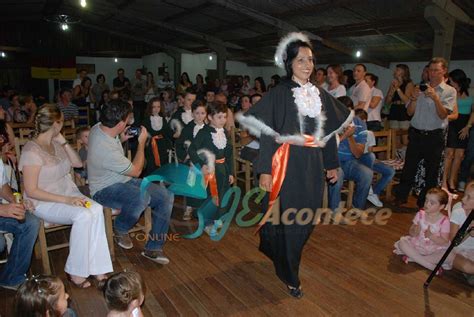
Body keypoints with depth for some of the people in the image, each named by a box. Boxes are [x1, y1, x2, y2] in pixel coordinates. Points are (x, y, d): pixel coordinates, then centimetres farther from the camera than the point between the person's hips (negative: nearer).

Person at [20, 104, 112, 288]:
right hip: (44, 202, -6)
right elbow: (31, 191, -18)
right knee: (83, 215, -31)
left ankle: (98, 268, -19)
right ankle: (75, 272, -16)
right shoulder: (32, 151, -16)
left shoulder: (55, 143, 6)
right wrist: (66, 200, -25)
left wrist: (64, 142, -1)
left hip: (68, 194, 6)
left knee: (96, 210, -23)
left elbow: (78, 163, 13)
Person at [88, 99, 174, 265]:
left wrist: (121, 140, 4)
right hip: (105, 189, -9)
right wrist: (142, 142, -8)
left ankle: (153, 248, 1)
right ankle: (120, 230, -7)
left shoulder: (98, 127, -4)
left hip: (123, 180, 9)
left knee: (166, 196, -8)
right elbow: (136, 171, -16)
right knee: (142, 197, -40)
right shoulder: (107, 150, -31)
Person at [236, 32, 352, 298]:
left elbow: (329, 132, 15)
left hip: (313, 166, 6)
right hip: (288, 164, -6)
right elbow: (268, 134, -11)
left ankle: (278, 251, 44)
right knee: (288, 219, 3)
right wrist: (265, 170, -16)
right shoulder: (279, 94, -7)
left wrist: (332, 164, 15)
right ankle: (290, 276, 22)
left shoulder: (320, 95, 10)